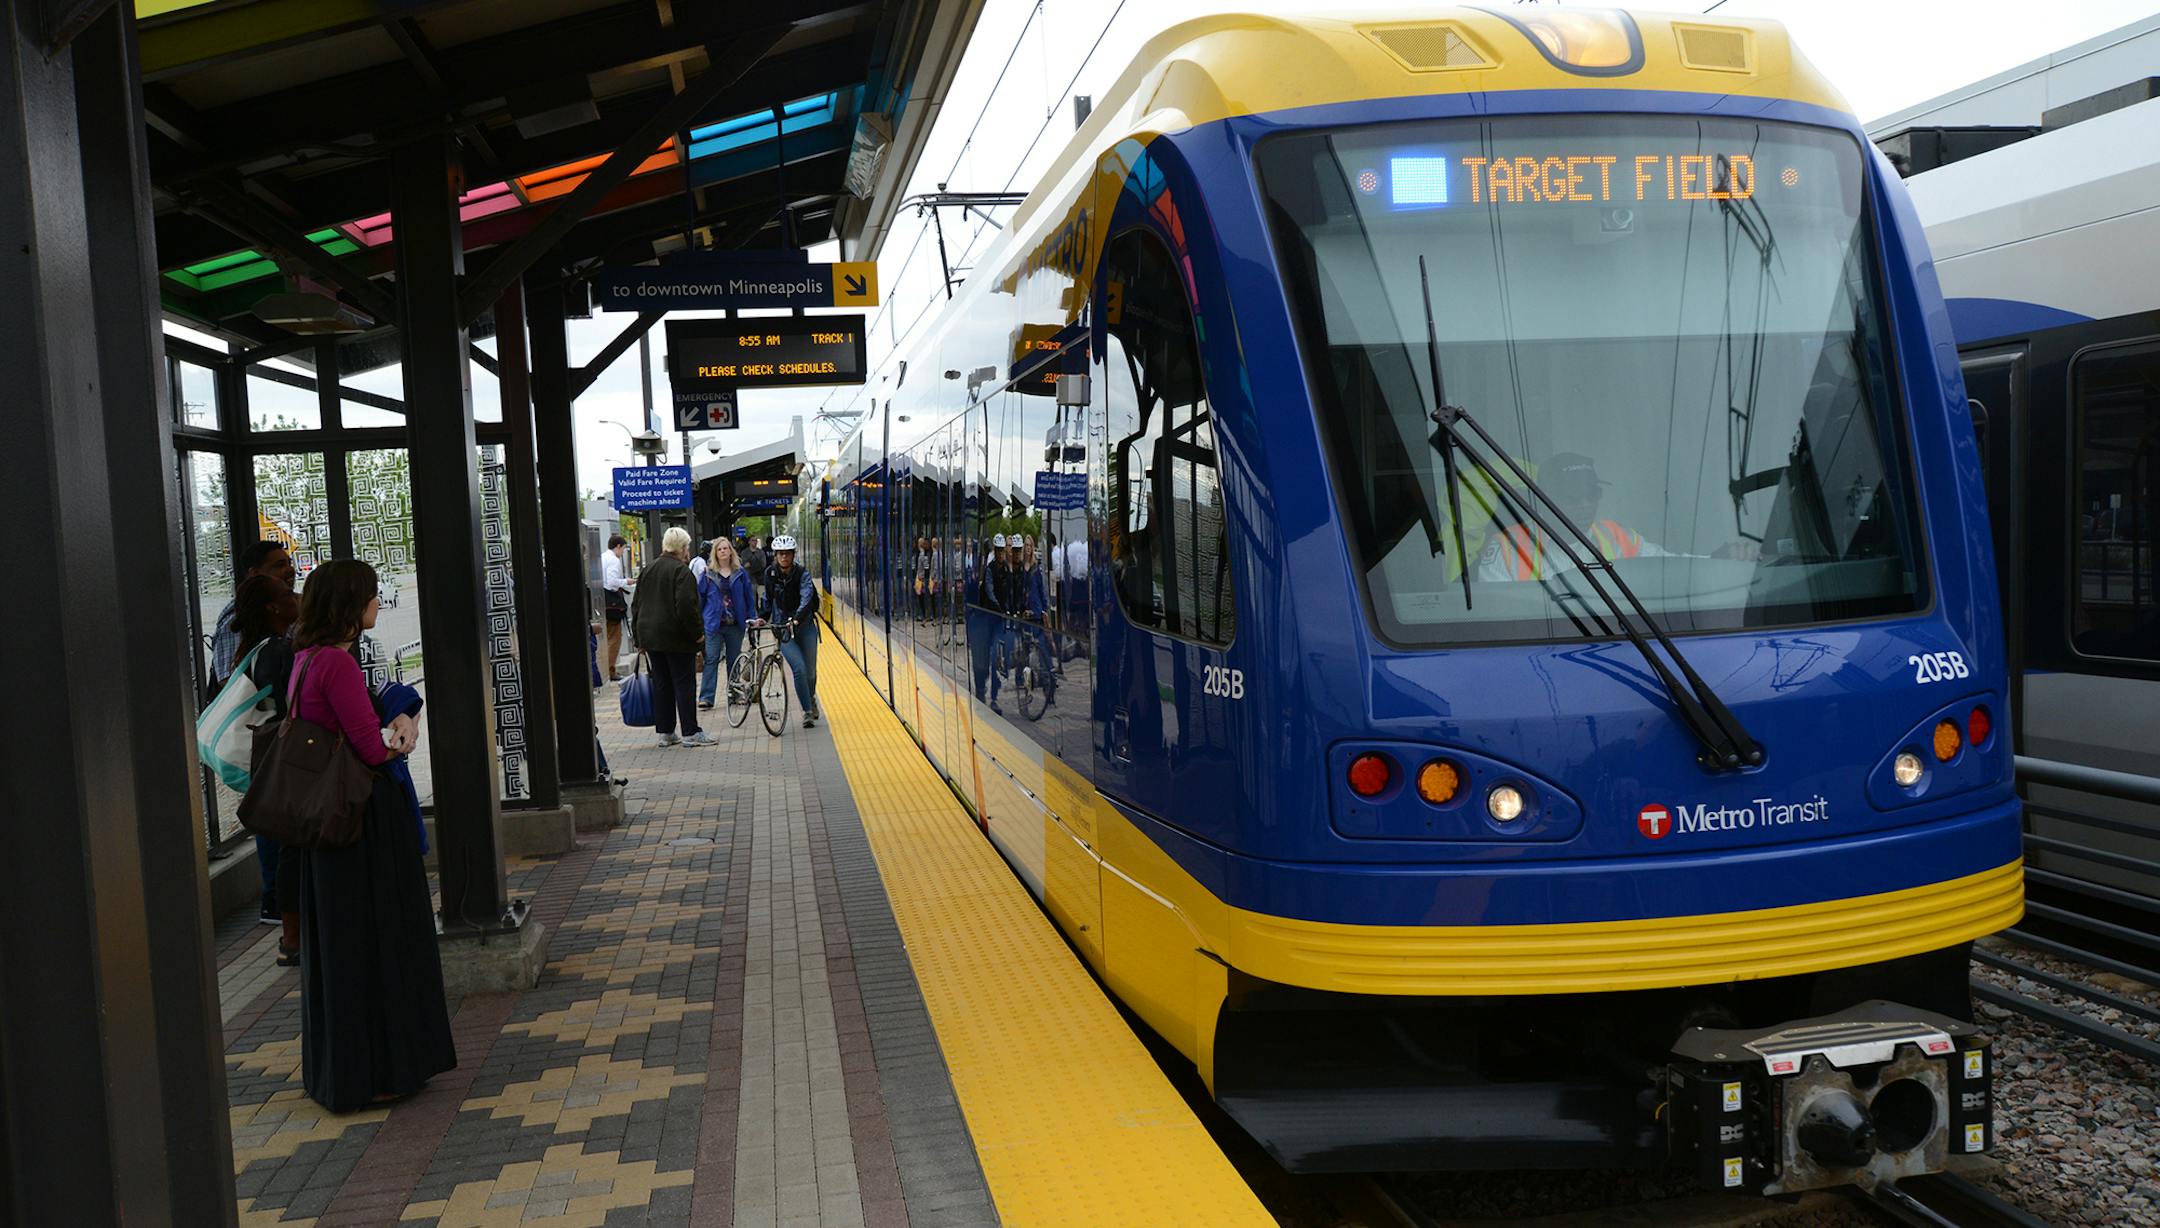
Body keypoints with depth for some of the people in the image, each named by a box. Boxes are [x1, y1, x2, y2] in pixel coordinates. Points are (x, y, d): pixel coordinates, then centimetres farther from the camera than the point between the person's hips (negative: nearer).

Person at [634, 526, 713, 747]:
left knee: (661, 683, 11)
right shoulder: (680, 571, -12)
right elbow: (686, 606, -21)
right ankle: (690, 732, -1)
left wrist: (639, 635, 20)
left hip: (650, 636, 7)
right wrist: (697, 632, -12)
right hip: (675, 637, -7)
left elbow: (638, 605, 16)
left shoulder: (647, 570, 12)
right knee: (684, 683, -2)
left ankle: (664, 732, 14)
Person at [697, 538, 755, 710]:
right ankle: (706, 697, -10)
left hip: (735, 624, 2)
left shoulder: (740, 573, 6)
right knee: (711, 660, -8)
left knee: (734, 660, 11)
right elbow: (700, 597, 6)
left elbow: (749, 596, 10)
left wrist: (752, 618, 5)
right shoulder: (708, 573, 2)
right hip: (714, 624, -2)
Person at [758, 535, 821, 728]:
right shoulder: (770, 573, -2)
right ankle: (807, 710, -8)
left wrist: (797, 618, -42)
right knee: (799, 668, -18)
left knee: (810, 671, 7)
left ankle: (811, 696, 40)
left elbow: (806, 598, -26)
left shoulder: (802, 574, -11)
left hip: (805, 626, 0)